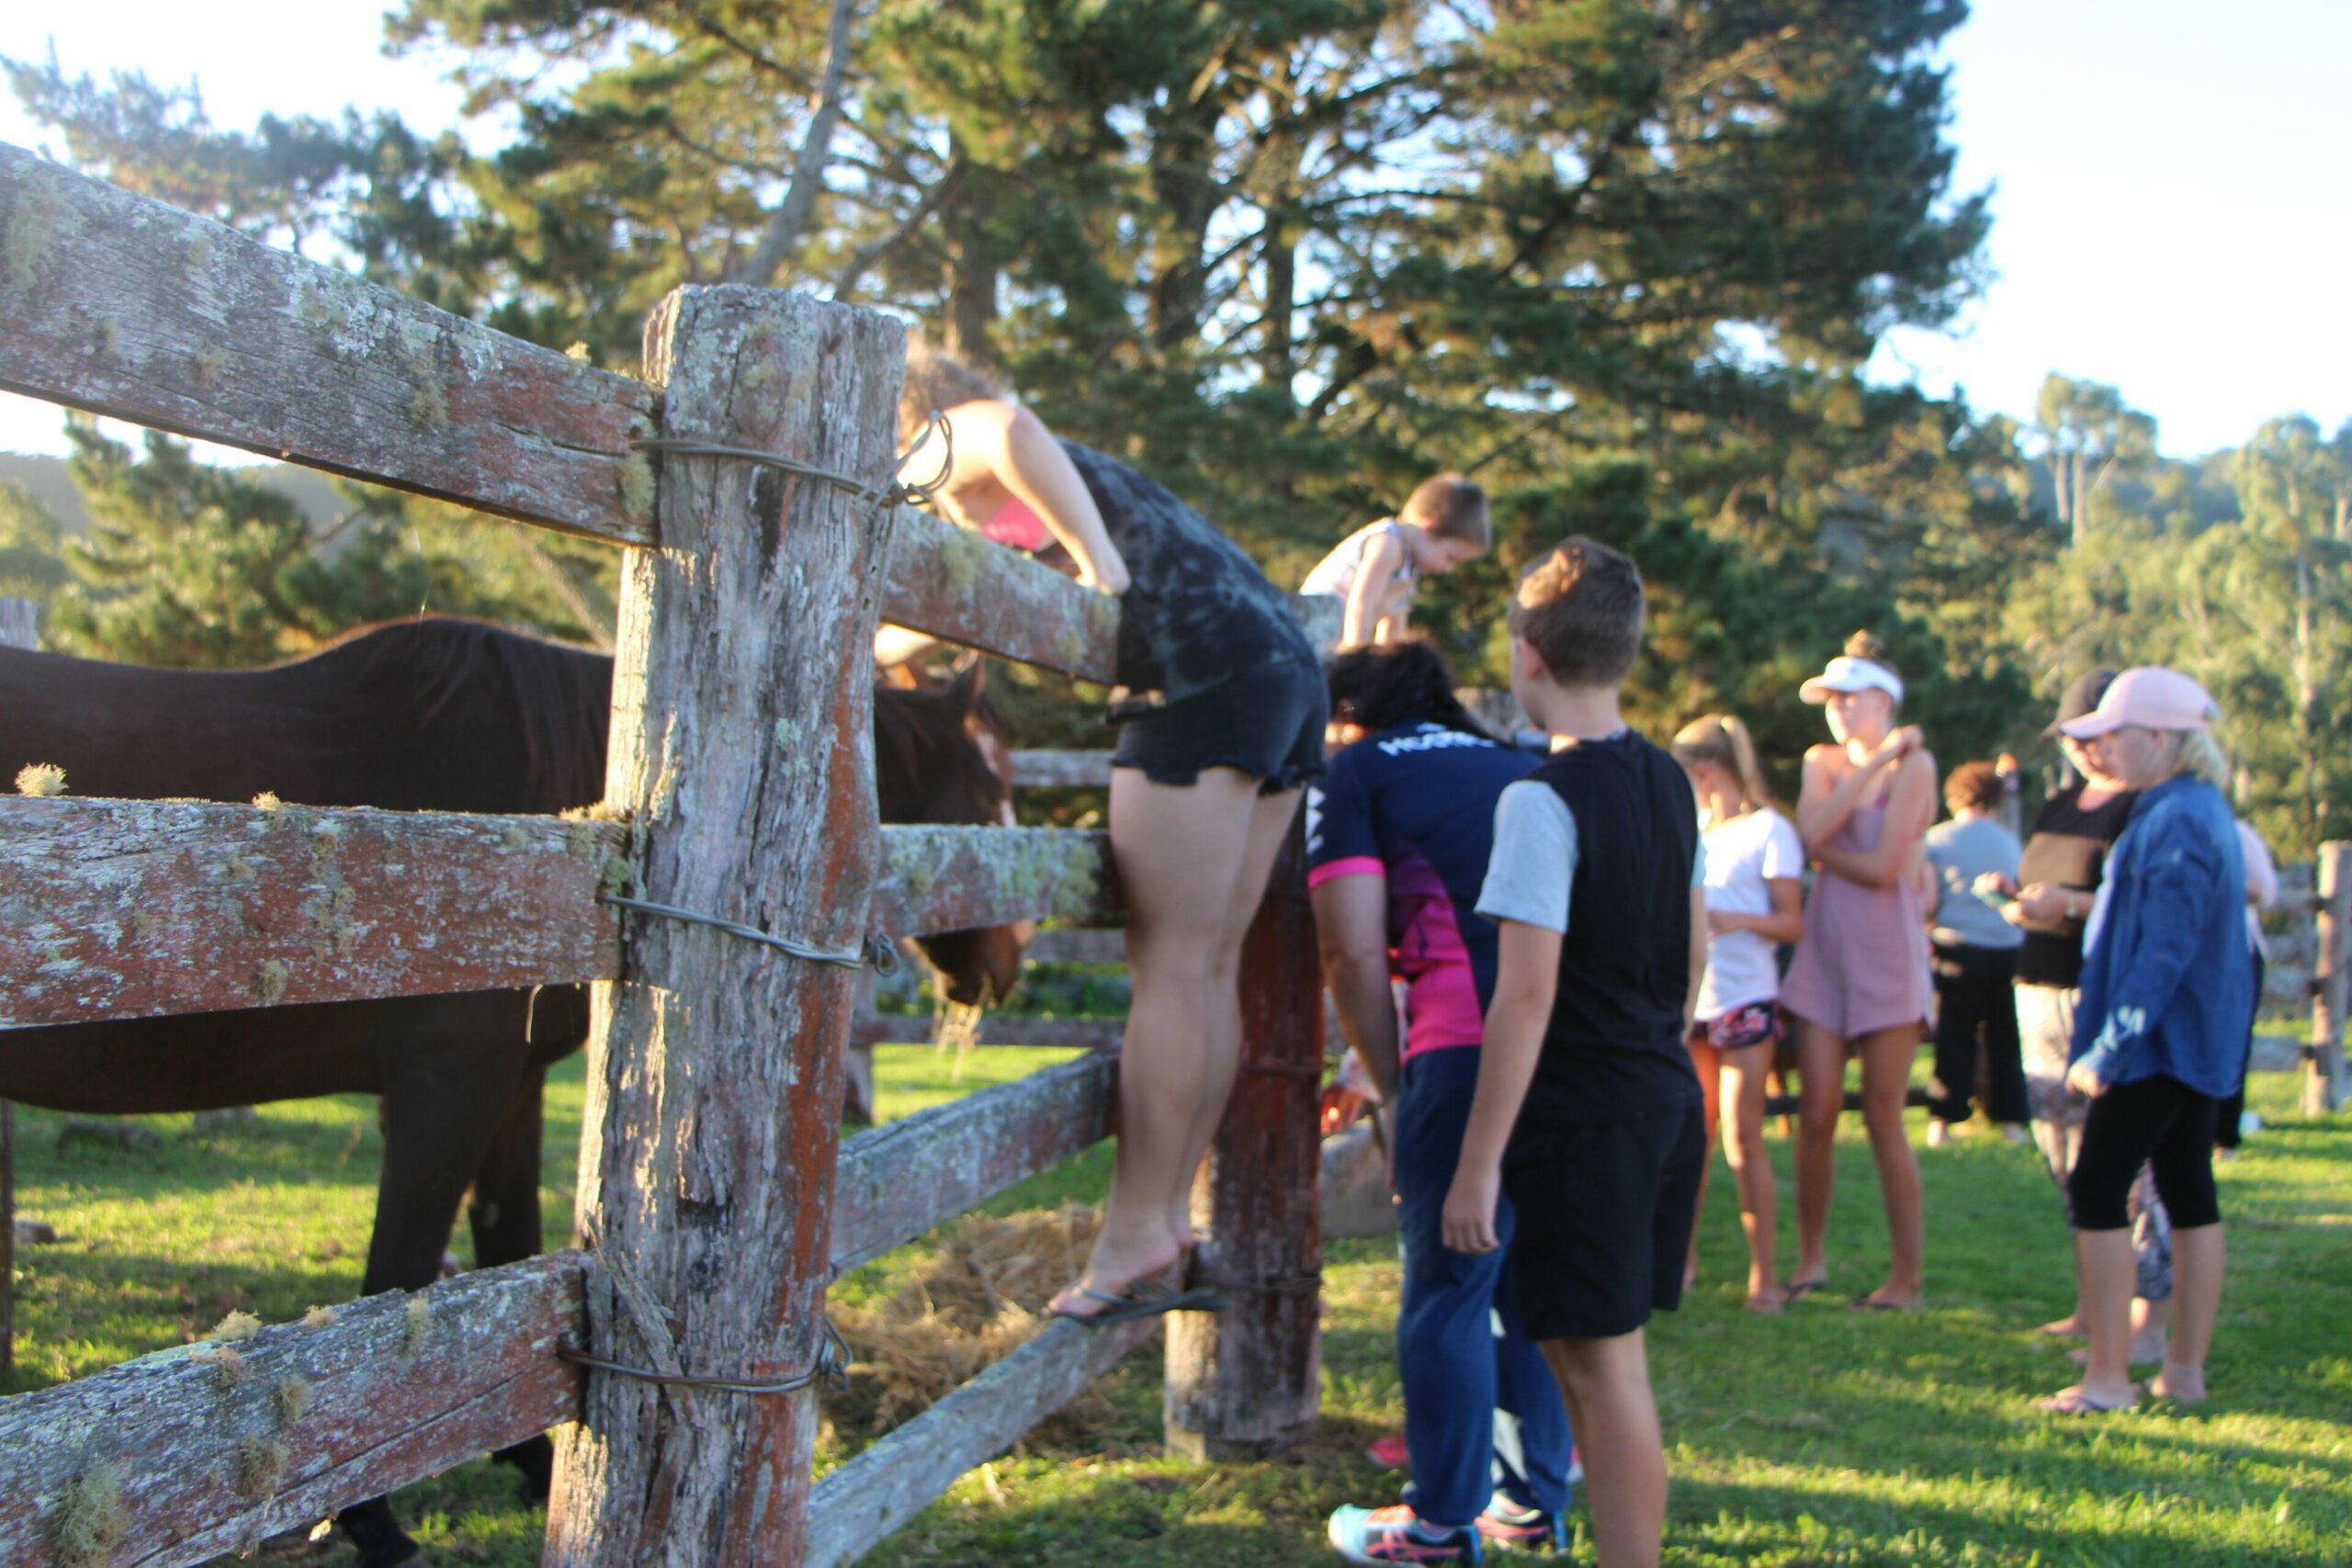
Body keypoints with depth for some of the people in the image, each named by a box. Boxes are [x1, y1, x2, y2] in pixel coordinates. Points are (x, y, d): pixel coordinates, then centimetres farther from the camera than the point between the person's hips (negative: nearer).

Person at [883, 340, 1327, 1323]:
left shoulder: (946, 445, 4)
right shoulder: (1068, 472, 30)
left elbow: (1010, 431, -18)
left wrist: (1100, 567, -16)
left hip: (1207, 675, -9)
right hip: (1289, 666, 9)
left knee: (1171, 970, -8)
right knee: (1210, 969, 9)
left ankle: (1135, 1235, -6)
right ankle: (1167, 1216, 13)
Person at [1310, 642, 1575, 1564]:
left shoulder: (1352, 777, 8)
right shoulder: (1513, 765, 26)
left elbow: (1354, 952, -3)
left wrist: (1393, 1088, 8)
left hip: (1474, 1042, -7)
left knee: (1447, 1291, 5)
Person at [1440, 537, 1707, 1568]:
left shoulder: (1543, 799, -17)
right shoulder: (1668, 783, 9)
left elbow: (1528, 993, -21)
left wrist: (1479, 1161, -18)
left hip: (1587, 1121, -8)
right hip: (1669, 1100, 8)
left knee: (1604, 1367, -4)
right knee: (1602, 1353, 17)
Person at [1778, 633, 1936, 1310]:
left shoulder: (1913, 763, -4)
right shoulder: (1823, 762, 12)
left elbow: (1883, 868, -13)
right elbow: (1812, 830, -9)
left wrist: (1824, 848, 0)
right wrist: (1872, 762, -8)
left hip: (1887, 949, -4)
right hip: (1826, 948, 5)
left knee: (1883, 1119, -2)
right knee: (1817, 1113, 1)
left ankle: (1907, 1276, 6)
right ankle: (1811, 1258, 14)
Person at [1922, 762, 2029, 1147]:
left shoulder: (1937, 839, -2)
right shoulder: (2010, 842, 5)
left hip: (1958, 947, -2)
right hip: (2007, 947, 2)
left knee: (1954, 1037, 3)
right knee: (2005, 1037, 10)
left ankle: (1944, 1121, 1)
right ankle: (2011, 1118, 11)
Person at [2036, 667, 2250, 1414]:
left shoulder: (2175, 821, -20)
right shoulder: (2203, 811, 13)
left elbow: (2164, 952, -24)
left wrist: (2108, 1049, -22)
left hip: (2161, 1041, -10)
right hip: (2201, 1043, 10)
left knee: (2097, 1192, -7)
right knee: (2189, 1193, 11)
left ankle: (2108, 1379, -6)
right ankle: (2185, 1371, 17)